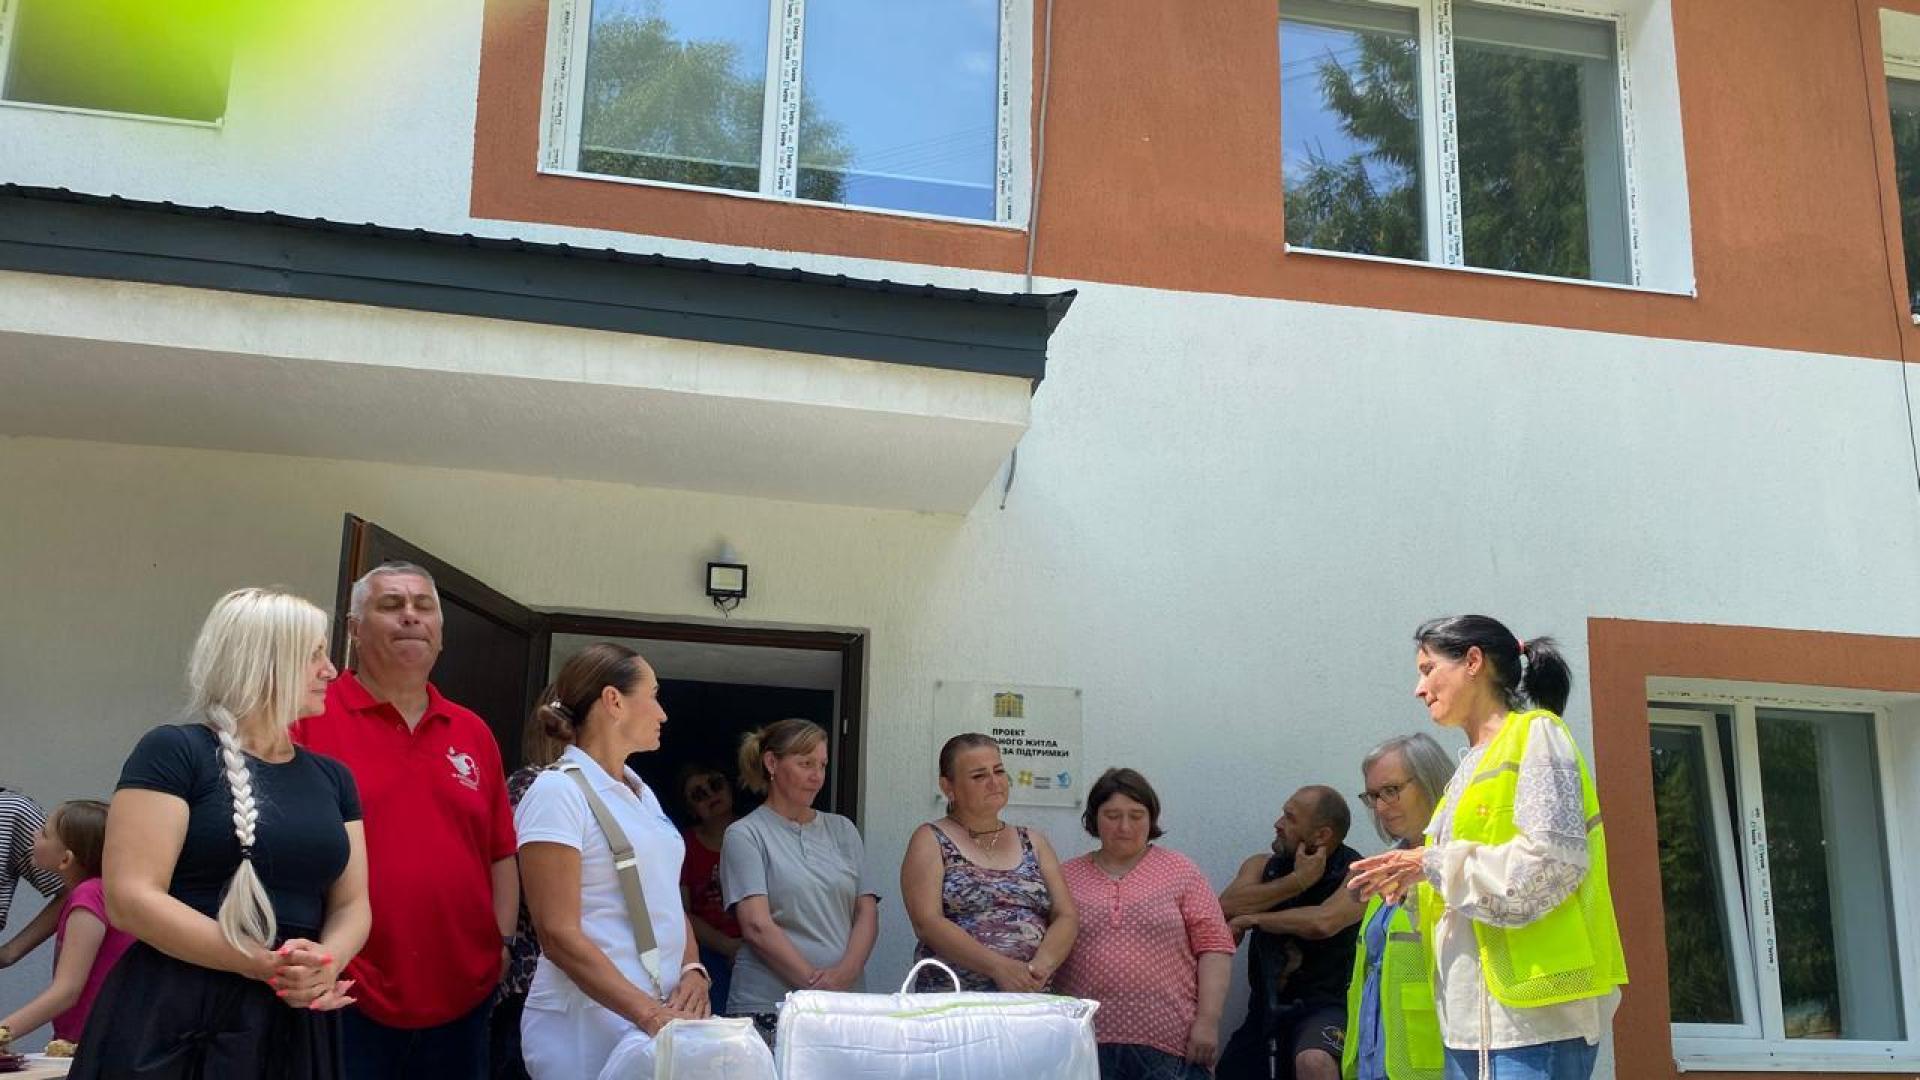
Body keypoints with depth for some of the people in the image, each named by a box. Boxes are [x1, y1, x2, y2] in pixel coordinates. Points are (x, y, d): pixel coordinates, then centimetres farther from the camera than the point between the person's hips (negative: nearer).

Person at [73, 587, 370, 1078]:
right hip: (173, 1020, -5)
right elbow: (130, 897, -14)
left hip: (296, 1023, 5)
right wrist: (260, 964, -21)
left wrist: (327, 963, -13)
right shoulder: (173, 752, -6)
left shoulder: (332, 777, 11)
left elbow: (352, 903, 10)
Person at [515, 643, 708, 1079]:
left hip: (659, 1016, 8)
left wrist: (693, 972, -3)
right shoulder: (557, 792, -12)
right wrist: (649, 1013, -24)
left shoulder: (642, 793, 13)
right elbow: (559, 935, -18)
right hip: (587, 1025, -8)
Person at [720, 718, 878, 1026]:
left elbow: (867, 912, 8)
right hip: (768, 1005, -4)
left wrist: (845, 974, -10)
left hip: (847, 1001, 4)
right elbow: (757, 926, -10)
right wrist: (814, 983, -16)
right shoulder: (745, 835, -1)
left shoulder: (842, 830, 15)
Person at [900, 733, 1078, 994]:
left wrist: (1042, 964, -10)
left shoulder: (1034, 842, 18)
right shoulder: (931, 840, 6)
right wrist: (999, 967, -16)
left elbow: (1066, 917, 10)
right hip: (952, 998, -3)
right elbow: (927, 923, -6)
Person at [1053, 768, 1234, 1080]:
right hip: (1085, 1045, 1)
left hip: (1169, 1044, -1)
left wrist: (1208, 1020, -6)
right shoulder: (1066, 878, 10)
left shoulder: (1180, 871, 7)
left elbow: (1214, 947, 2)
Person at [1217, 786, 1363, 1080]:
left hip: (1323, 1007, -5)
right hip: (1266, 1009, 6)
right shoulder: (1262, 866, 9)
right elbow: (1226, 907, -10)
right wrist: (1298, 881, -13)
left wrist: (1253, 918, -11)